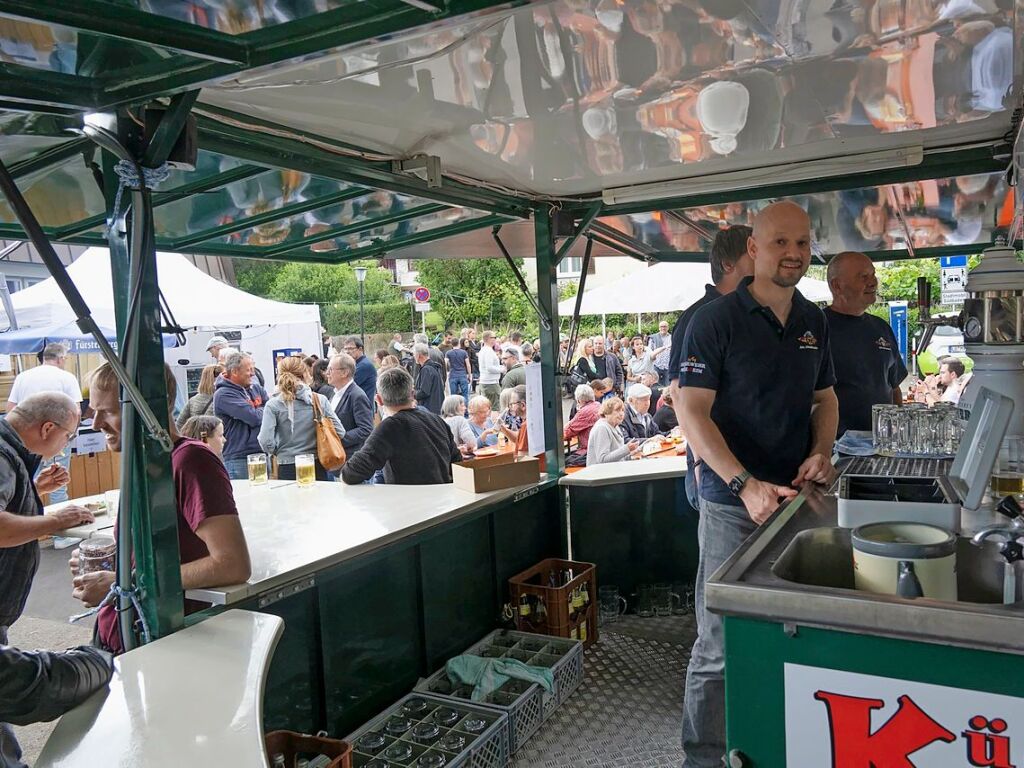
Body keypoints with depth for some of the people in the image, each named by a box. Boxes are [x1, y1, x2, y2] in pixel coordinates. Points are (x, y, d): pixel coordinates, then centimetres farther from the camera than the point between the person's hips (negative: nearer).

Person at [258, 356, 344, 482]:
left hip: (287, 470, -1)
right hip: (317, 467, 1)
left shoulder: (273, 405, -7)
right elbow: (340, 433, -2)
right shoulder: (320, 400, -3)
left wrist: (277, 452, 8)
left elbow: (266, 442, -13)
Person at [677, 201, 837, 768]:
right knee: (719, 644, 0)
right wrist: (746, 485, -23)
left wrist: (821, 453, 1)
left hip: (797, 497, 6)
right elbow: (692, 412, -14)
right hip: (733, 505, -6)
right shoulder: (716, 320, -9)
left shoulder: (814, 322, 10)